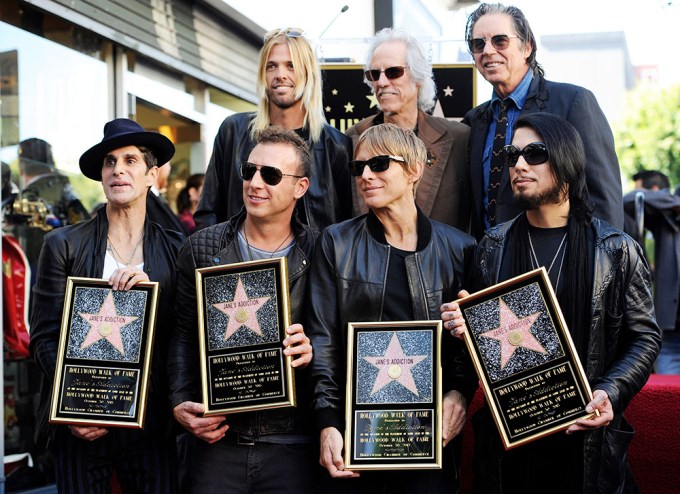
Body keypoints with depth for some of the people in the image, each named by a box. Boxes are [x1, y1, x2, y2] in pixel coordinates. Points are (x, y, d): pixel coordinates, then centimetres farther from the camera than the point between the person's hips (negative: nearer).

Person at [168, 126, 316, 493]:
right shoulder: (202, 248, 4)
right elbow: (182, 335, 8)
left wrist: (312, 350, -15)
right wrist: (182, 404, -3)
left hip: (291, 446, -1)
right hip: (216, 440, 1)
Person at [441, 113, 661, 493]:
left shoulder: (617, 250, -1)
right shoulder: (493, 247, 6)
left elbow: (645, 336, 1)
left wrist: (610, 394, -14)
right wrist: (464, 327, -9)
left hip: (585, 437, -2)